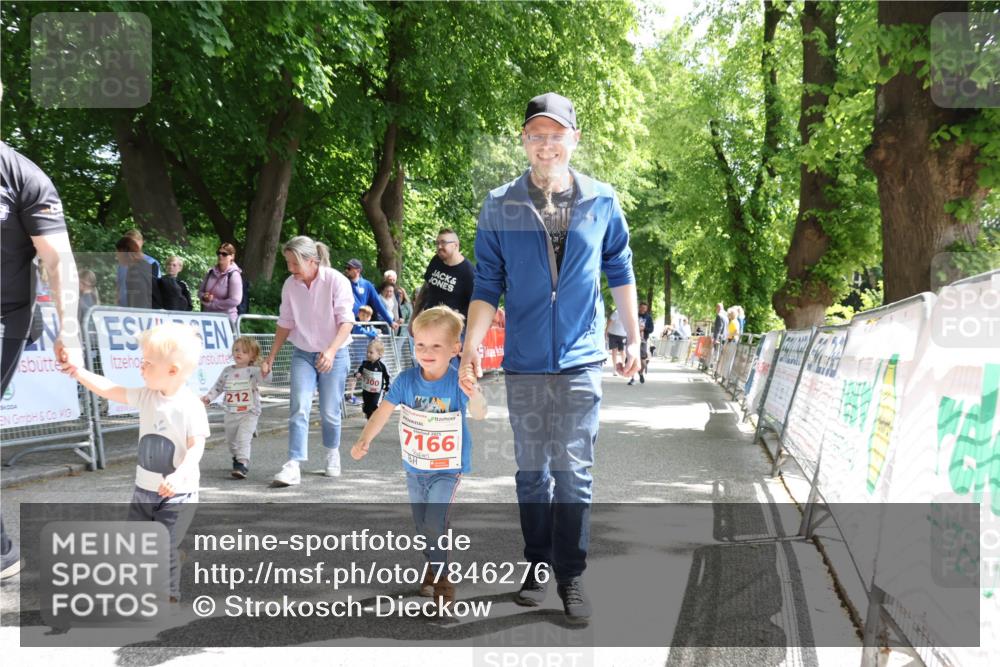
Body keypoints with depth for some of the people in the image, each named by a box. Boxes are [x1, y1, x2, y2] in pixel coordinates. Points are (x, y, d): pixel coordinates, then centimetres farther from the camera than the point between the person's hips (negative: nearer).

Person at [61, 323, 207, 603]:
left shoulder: (191, 407, -20)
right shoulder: (146, 396, -1)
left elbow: (196, 446, -21)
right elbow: (111, 390, 4)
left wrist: (179, 474, -34)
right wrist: (79, 372, -3)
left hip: (177, 493, -7)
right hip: (145, 488, 7)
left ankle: (168, 596, 10)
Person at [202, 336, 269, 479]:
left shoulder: (253, 371, -8)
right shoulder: (227, 371, 6)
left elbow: (262, 377, -28)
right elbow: (218, 387, 15)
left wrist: (265, 372, -51)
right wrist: (208, 397, 2)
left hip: (249, 414, -5)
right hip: (230, 414, 5)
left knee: (243, 439, -19)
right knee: (231, 441, 18)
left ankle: (242, 465, -21)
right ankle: (237, 458, 40)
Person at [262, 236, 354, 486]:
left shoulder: (336, 281, -16)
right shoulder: (290, 285, -3)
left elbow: (346, 320, -19)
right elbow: (286, 323, 8)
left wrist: (331, 350, -34)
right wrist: (271, 358, 7)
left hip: (334, 356, -3)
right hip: (302, 354, 3)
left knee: (329, 411, 5)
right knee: (299, 407, -12)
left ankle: (332, 453, 34)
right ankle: (293, 466, -16)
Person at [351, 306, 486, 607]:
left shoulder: (457, 382, -22)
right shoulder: (406, 380, -14)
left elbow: (479, 415, -35)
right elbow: (384, 410, -13)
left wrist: (473, 391, -56)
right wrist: (364, 441, -25)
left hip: (448, 468, -4)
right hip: (414, 467, 4)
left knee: (434, 523, -15)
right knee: (421, 524, 19)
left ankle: (439, 575, 7)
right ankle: (432, 566, 42)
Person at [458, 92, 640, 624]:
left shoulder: (601, 202, 1)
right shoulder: (499, 207, -1)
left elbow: (620, 272, 13)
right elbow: (487, 286, 1)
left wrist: (633, 339, 15)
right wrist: (470, 350, -9)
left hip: (580, 360, -1)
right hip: (523, 362, 1)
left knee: (574, 471, -2)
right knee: (531, 470, 10)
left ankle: (571, 576, 8)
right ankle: (537, 566, 23)